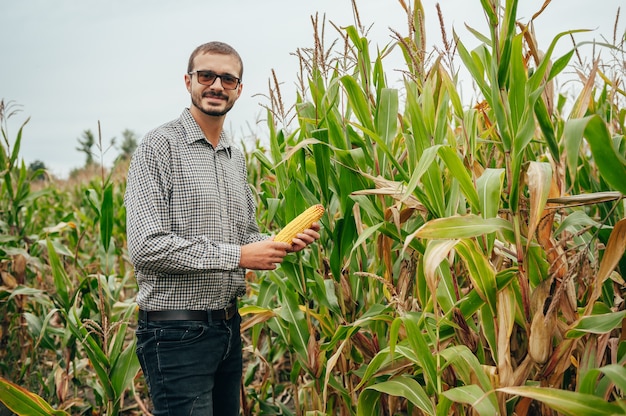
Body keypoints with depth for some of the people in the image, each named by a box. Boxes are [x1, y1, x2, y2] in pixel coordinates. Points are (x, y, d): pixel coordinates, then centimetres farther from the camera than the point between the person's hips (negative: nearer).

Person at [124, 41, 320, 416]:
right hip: (177, 333, -8)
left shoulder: (236, 157, 15)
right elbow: (146, 248, -21)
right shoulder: (160, 146, -10)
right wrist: (237, 256, -18)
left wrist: (284, 243, 1)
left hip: (228, 325, 8)